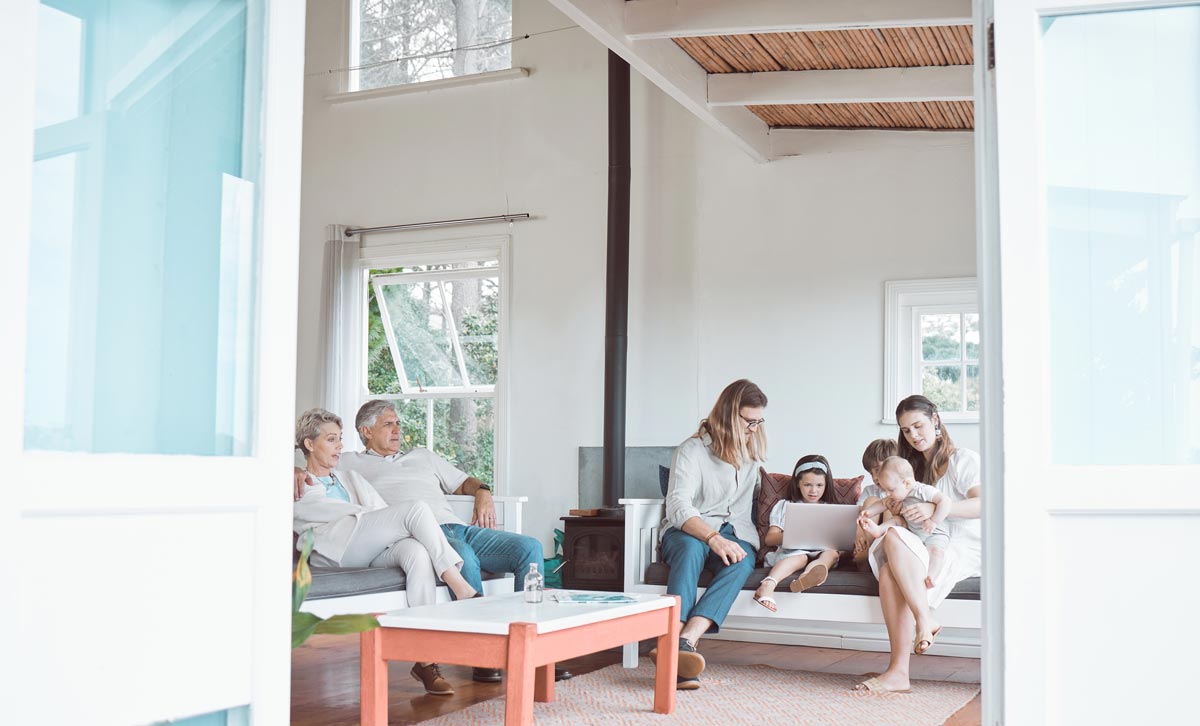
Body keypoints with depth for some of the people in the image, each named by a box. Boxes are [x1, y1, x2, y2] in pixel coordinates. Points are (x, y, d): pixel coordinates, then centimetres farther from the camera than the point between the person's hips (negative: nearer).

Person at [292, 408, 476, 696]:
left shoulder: (351, 478, 36)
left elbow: (381, 510, 23)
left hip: (372, 548, 5)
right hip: (337, 548, -5)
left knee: (418, 552, -33)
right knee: (416, 508, -26)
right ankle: (462, 588, -26)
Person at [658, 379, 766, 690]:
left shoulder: (751, 450, 14)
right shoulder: (692, 450, -6)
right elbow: (678, 507, -18)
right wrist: (713, 538, -33)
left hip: (735, 533, 4)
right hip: (688, 530, -4)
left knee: (742, 562, -33)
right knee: (691, 548, -40)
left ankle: (686, 640, -50)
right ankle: (676, 644, -53)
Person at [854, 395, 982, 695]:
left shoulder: (964, 459, 4)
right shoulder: (914, 467, 26)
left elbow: (982, 505, -14)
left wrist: (934, 509, -28)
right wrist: (896, 508, 1)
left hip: (964, 550, -6)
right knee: (888, 573, -31)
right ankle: (898, 671, -39)